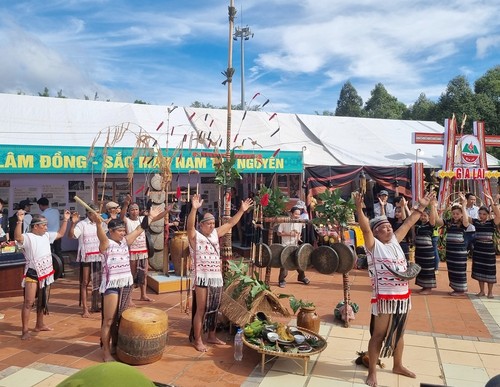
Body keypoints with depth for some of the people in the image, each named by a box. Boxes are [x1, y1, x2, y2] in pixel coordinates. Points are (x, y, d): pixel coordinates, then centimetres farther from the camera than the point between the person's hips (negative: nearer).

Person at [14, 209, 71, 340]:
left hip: (46, 273, 8)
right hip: (32, 274, -8)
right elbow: (17, 237, -37)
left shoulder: (46, 236, 8)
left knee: (42, 301, 18)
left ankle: (39, 325, 33)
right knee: (28, 302, -7)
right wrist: (20, 221, -48)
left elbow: (60, 234, 20)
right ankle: (25, 330, 0)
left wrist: (65, 220, 16)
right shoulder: (28, 237, -15)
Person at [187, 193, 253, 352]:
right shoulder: (195, 236, -8)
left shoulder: (215, 234, 12)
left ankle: (211, 336, 28)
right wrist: (194, 208, -43)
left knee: (214, 308, 15)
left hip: (217, 277, 7)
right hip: (202, 278, -6)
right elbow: (190, 225, -28)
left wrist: (241, 210, 11)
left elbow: (230, 223, 16)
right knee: (201, 309, -1)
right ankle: (197, 340, 11)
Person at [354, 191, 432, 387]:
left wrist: (421, 207, 21)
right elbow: (365, 227, -25)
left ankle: (398, 365, 39)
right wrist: (359, 207, -38)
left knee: (399, 332, 21)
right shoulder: (373, 245, -9)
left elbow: (408, 224, 17)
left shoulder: (395, 241, 10)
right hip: (384, 297, -7)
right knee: (379, 335, 2)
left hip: (402, 295, 7)